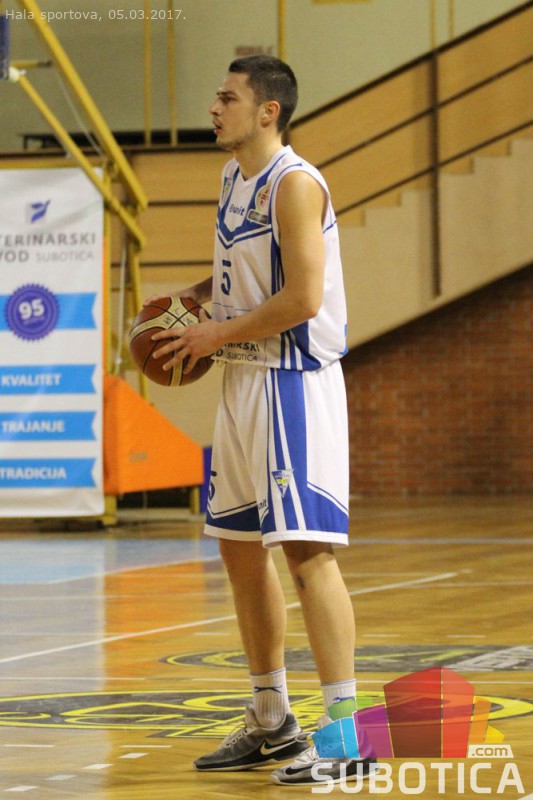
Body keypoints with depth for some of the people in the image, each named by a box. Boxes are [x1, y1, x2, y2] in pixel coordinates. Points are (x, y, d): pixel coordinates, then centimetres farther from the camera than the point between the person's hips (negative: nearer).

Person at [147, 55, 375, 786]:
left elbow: (302, 298, -22)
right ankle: (271, 724, 25)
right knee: (241, 549, 14)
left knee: (307, 549, -13)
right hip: (244, 379, 10)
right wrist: (194, 296, 10)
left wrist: (218, 334, -14)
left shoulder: (294, 183, -15)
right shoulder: (234, 177, 13)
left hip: (294, 382, -10)